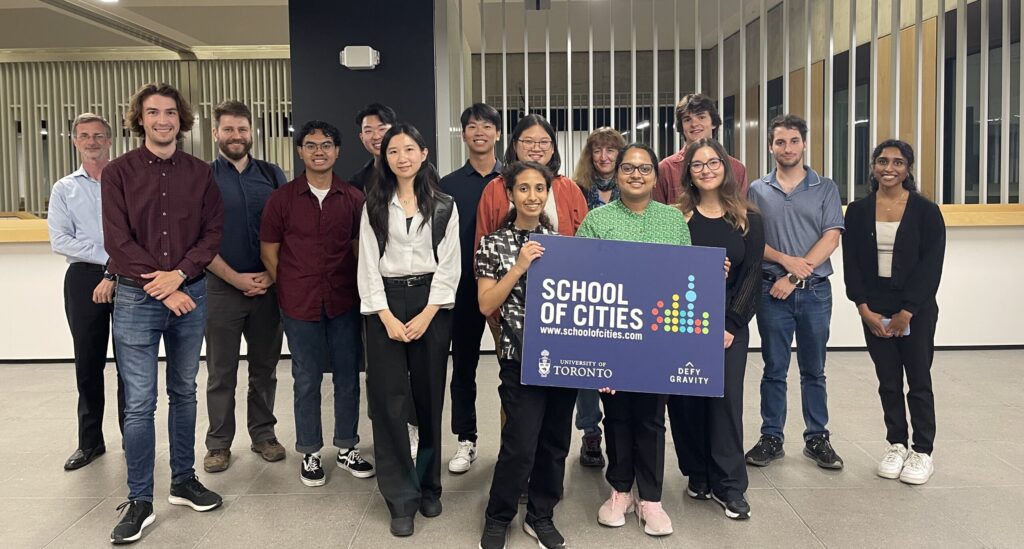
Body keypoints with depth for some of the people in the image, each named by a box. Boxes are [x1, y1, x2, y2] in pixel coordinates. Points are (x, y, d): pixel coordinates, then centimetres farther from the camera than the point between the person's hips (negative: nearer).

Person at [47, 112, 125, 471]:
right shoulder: (64, 189, 11)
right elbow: (60, 240, 0)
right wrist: (109, 257, -11)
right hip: (83, 278, 2)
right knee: (88, 363, 8)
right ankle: (90, 441, 18)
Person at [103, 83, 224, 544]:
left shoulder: (200, 173, 5)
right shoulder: (119, 171, -2)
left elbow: (213, 230, 2)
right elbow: (117, 241, -7)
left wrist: (180, 273, -13)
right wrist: (161, 287, -12)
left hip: (190, 294, 3)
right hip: (137, 298, -2)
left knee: (184, 393, 13)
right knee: (139, 403, 0)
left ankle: (183, 481, 26)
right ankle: (140, 501, 10)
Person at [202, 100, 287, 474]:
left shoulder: (272, 175, 6)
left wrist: (272, 275, -6)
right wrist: (236, 278, -10)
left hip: (268, 286, 2)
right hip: (222, 287, -2)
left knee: (265, 366, 11)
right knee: (221, 372, 7)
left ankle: (263, 433, 24)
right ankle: (219, 443, 18)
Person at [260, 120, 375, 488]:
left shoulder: (353, 199, 3)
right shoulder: (282, 198, 0)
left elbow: (361, 248, 7)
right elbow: (269, 250, 4)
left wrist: (358, 289, -1)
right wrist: (289, 289, -1)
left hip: (344, 302, 1)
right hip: (299, 304, -1)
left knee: (348, 377, 9)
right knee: (307, 380, 8)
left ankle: (346, 448, 25)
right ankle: (310, 453, 22)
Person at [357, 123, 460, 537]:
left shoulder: (444, 206, 6)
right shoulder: (374, 205, 8)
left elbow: (449, 266, 1)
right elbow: (368, 264, 2)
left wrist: (427, 314, -11)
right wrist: (386, 316, -9)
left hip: (430, 303, 0)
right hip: (385, 304, 0)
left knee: (429, 397, 5)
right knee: (388, 399, -3)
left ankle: (428, 486, 21)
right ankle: (402, 497, 5)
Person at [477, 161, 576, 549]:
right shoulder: (494, 243, -1)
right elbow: (486, 305, -6)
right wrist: (518, 267, -16)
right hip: (521, 356, -3)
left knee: (556, 440, 11)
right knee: (520, 445, -5)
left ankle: (541, 517, 29)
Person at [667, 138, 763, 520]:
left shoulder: (748, 220, 5)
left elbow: (751, 277, 2)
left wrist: (731, 325, -8)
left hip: (729, 326, 0)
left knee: (726, 400, 0)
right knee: (686, 400, 5)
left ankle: (730, 485, 10)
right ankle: (697, 475, 21)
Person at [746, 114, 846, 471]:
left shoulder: (825, 188, 4)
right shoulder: (757, 190, 6)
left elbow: (831, 238, -5)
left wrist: (795, 277, -13)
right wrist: (785, 260, -16)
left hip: (814, 291, 0)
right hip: (772, 290, 0)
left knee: (814, 370, 10)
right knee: (774, 369, 6)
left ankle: (817, 439, 21)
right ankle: (771, 439, 16)